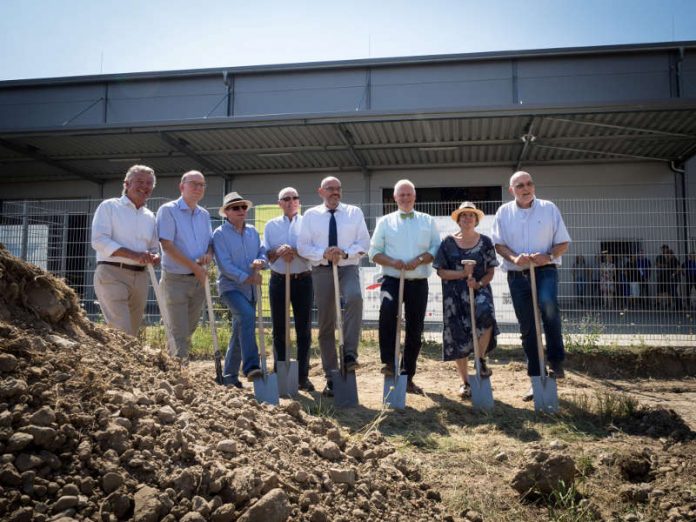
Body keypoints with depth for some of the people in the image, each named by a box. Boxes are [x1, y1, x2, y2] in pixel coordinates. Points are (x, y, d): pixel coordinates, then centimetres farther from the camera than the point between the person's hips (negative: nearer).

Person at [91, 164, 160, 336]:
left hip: (139, 276, 6)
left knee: (132, 331, 9)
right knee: (121, 332, -18)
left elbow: (154, 248, 25)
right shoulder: (109, 206, 2)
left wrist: (154, 257, -2)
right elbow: (99, 240, -10)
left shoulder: (149, 216, 18)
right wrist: (134, 255, -21)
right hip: (112, 273, -6)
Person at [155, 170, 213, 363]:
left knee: (189, 330, 14)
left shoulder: (204, 214, 12)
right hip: (176, 279, -6)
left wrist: (208, 255, -7)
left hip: (199, 280, 6)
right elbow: (167, 245, -15)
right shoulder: (168, 210, -7)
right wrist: (194, 267, -17)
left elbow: (211, 242, 18)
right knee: (179, 332, -6)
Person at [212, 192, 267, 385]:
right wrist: (246, 278, -20)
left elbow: (263, 253, 9)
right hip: (230, 286, -6)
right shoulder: (220, 234, -5)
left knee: (240, 332, 10)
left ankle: (230, 375, 22)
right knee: (247, 315, -31)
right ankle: (250, 366, -32)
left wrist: (260, 262, -14)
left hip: (250, 289, 6)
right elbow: (224, 264, -13)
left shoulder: (252, 232, 12)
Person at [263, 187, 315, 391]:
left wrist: (294, 251, -19)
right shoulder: (271, 225, 11)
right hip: (278, 280, 1)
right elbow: (264, 252, 5)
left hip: (303, 280, -1)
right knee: (279, 330, 6)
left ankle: (303, 376, 9)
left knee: (304, 329, 1)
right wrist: (278, 252, -15)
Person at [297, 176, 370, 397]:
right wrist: (323, 254, -17)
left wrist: (345, 253, -17)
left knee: (354, 298, -35)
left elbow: (364, 242, 1)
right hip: (322, 270, 1)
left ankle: (350, 354, -32)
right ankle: (331, 376, 13)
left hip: (348, 267, -1)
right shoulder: (311, 215, 8)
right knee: (325, 324, 4)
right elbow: (302, 246, 1)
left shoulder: (354, 212, 8)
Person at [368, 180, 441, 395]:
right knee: (388, 310, -33)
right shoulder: (385, 222, 10)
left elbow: (436, 249, 5)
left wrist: (419, 260, -14)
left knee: (415, 330, 5)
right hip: (392, 279, -2)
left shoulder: (428, 221, 13)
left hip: (418, 282, 2)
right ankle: (388, 361, -21)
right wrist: (392, 262, -13)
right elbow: (374, 252, 6)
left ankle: (407, 376, 18)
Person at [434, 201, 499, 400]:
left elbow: (491, 271, 5)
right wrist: (463, 273, -15)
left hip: (479, 289, 0)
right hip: (454, 294, 0)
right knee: (458, 336, 2)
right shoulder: (448, 242, 3)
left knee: (485, 317, -30)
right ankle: (465, 382, 19)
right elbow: (441, 271, 0)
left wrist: (480, 283, -14)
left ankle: (481, 359, -3)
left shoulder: (485, 241, 5)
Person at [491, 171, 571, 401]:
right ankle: (536, 378, 15)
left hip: (545, 270, -2)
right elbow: (498, 243, 4)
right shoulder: (504, 212, 7)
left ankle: (556, 360, -14)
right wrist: (514, 258, -15)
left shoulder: (549, 208, 4)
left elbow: (563, 242, 5)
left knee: (548, 304, -32)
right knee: (527, 327, 5)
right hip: (517, 274, 2)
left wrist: (549, 256, -15)